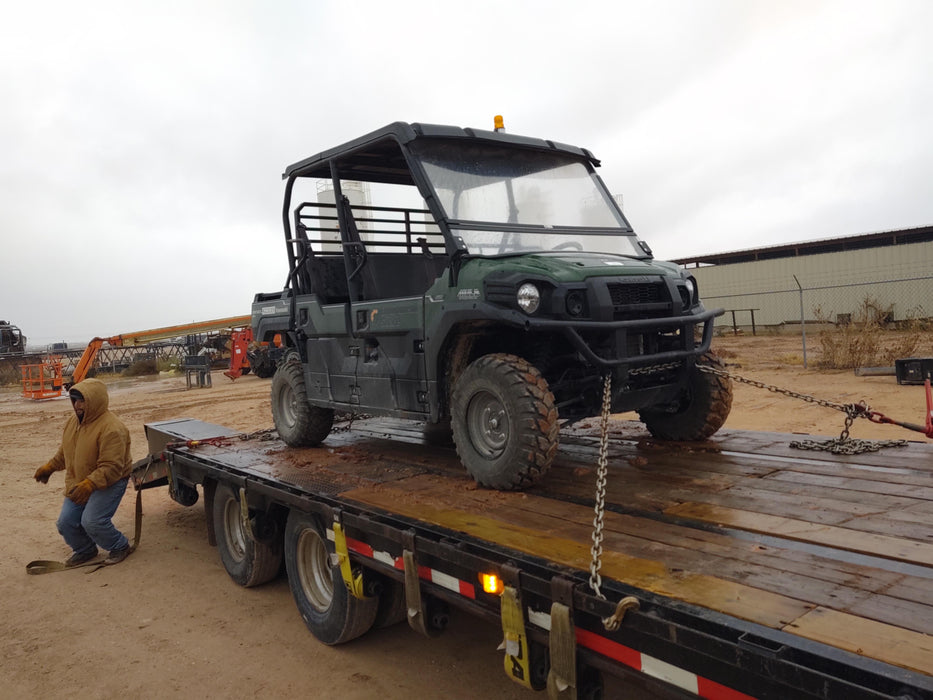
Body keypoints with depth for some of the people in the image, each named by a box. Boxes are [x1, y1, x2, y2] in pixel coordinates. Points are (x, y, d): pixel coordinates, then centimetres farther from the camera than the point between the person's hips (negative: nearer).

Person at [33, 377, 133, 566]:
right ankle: (85, 550, 31)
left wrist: (89, 484, -37)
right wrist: (49, 467, 19)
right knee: (66, 523, 3)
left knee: (92, 521, -21)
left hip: (108, 482, -8)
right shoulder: (73, 421, 3)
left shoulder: (112, 428, -26)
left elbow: (111, 468, -29)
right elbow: (64, 451, 23)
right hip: (78, 484, 8)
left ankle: (119, 547, 6)